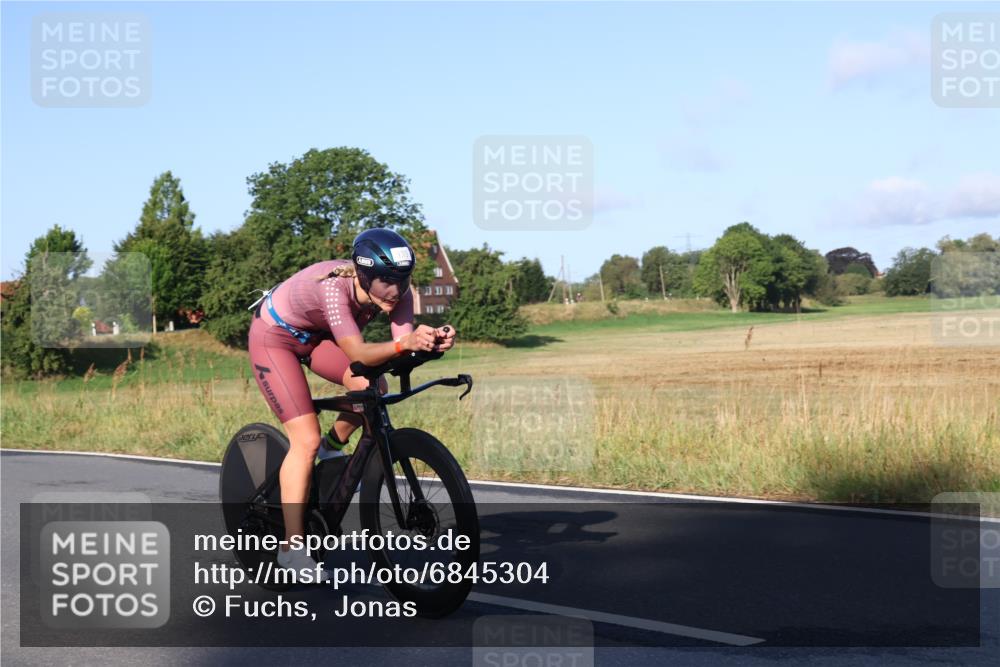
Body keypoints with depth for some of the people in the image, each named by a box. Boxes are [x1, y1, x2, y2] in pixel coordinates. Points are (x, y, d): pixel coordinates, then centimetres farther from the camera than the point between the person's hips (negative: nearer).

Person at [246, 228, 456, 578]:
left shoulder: (395, 290, -21)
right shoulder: (333, 286, -39)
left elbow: (403, 345, -29)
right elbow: (358, 353, -45)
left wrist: (432, 341, -50)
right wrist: (405, 344, -61)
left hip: (317, 335, 6)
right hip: (274, 336, -6)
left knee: (374, 389, -19)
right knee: (306, 440, -16)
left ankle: (334, 446, 11)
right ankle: (292, 547, -9)